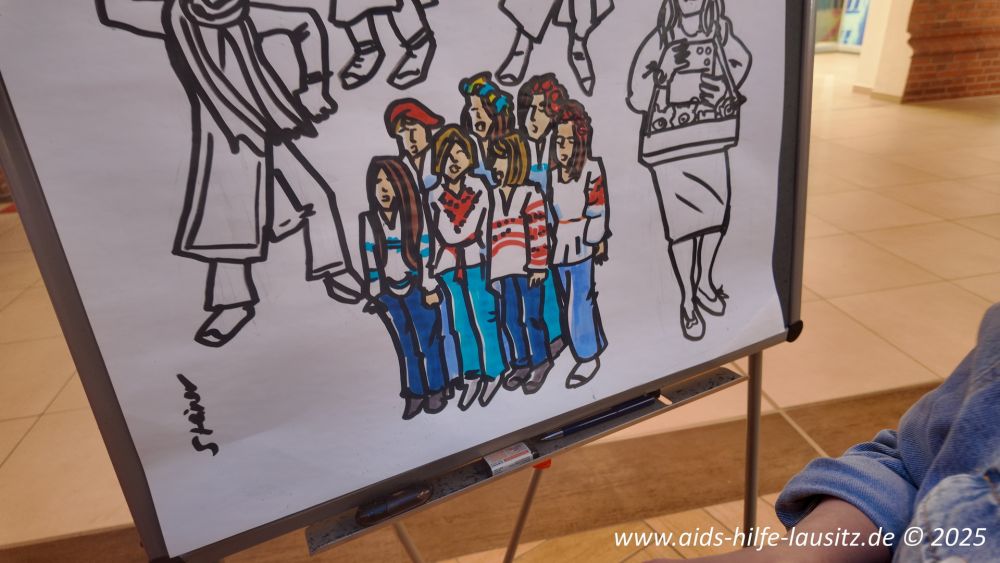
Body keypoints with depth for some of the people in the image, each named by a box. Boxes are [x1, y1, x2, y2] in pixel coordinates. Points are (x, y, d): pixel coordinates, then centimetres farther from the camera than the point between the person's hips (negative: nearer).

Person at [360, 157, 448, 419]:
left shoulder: (414, 217, -6)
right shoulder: (368, 220, 0)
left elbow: (425, 255, -6)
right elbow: (371, 260, 4)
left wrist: (430, 288, -8)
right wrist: (374, 293, 5)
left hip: (417, 290, -2)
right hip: (390, 295, 2)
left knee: (428, 341, 8)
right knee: (406, 346, 14)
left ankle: (435, 391, 25)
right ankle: (416, 394, 27)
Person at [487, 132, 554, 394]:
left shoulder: (531, 193, -4)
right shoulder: (494, 195, 11)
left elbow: (540, 232, -8)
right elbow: (491, 233, 14)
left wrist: (539, 266, -12)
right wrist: (491, 269, 13)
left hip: (528, 267, -5)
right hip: (506, 269, 5)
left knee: (531, 316, 0)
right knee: (510, 318, 10)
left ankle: (540, 362, 18)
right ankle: (521, 363, 25)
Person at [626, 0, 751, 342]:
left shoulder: (719, 32, 4)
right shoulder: (659, 41, -10)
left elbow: (741, 60, 26)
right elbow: (637, 101, -16)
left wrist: (727, 90, 10)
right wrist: (665, 68, -26)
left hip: (712, 140, 5)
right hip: (669, 147, -4)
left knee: (716, 213, 9)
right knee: (682, 224, -2)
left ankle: (705, 284, 35)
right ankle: (688, 300, 17)